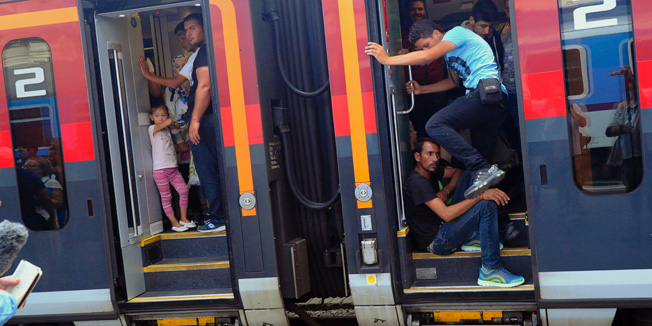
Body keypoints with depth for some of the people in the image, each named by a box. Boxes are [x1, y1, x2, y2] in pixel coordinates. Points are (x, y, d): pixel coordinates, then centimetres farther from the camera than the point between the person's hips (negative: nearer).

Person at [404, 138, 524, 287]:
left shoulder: (431, 171, 8)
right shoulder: (417, 182, -22)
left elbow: (457, 172, 22)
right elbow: (446, 214, -30)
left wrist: (444, 192, 0)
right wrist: (481, 195, -32)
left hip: (442, 226, 10)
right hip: (436, 242, -10)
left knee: (467, 176, 8)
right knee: (487, 205, -26)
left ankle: (471, 238, 3)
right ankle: (490, 270, -22)